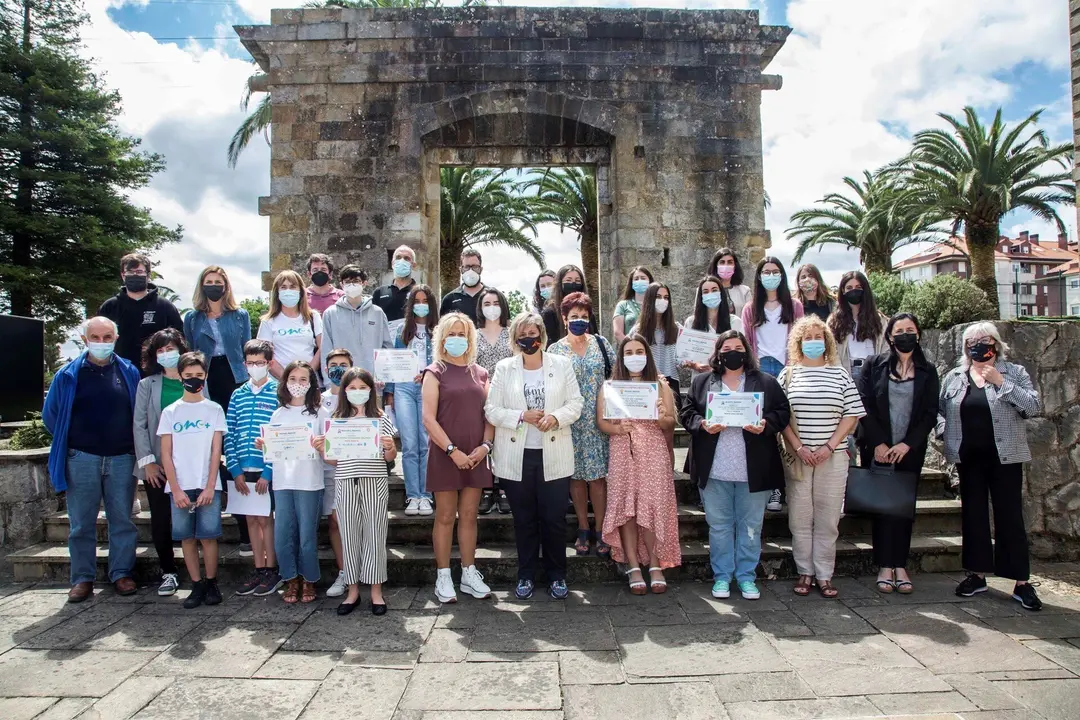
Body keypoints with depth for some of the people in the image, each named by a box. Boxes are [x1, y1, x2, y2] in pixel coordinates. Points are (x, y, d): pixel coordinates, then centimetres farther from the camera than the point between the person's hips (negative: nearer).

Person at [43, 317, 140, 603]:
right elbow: (50, 415, 9)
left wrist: (132, 443, 6)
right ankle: (83, 578, 17)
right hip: (82, 460, 0)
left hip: (121, 459, 1)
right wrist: (71, 443, 9)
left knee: (122, 520, 6)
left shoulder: (130, 373, 3)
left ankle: (121, 573, 17)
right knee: (81, 524, 6)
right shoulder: (68, 375, 0)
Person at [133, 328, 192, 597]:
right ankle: (169, 573, 19)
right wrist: (147, 461, -5)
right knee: (160, 521, 5)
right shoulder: (147, 384, 7)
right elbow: (139, 425, 4)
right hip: (157, 466, 2)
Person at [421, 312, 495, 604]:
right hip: (445, 455, -3)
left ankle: (469, 574, 20)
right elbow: (429, 419, -9)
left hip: (476, 456, 4)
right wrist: (453, 451, -15)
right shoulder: (435, 372, -2)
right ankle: (443, 577, 14)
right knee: (445, 517, 4)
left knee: (469, 516, 10)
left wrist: (486, 445, -7)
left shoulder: (480, 374, 11)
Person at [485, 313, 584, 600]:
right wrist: (522, 416, -15)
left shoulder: (562, 365, 4)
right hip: (517, 457, 0)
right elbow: (492, 410, -2)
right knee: (523, 519, 11)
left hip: (553, 456, 0)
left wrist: (556, 417, -17)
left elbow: (575, 402, 2)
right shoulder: (504, 368, 2)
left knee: (554, 519, 5)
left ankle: (557, 576, 22)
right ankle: (525, 576, 25)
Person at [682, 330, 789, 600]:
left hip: (753, 471, 0)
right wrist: (702, 425, -15)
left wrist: (766, 425, -15)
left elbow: (782, 413, 3)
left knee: (751, 526, 9)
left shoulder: (766, 382, 6)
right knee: (719, 525, 9)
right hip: (715, 471, 0)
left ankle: (747, 576, 23)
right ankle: (721, 576, 21)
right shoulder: (701, 383, 7)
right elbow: (687, 413, 5)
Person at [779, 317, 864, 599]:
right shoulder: (788, 375, 5)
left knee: (827, 519, 4)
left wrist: (829, 447, -7)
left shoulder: (840, 374, 7)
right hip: (798, 457, 0)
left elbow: (851, 415, 3)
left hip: (832, 458, 0)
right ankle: (804, 573, 15)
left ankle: (824, 575, 13)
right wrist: (799, 448, -9)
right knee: (800, 518, 4)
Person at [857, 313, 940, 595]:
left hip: (910, 450, 2)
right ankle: (885, 566, 5)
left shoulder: (928, 371, 7)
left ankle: (900, 565, 9)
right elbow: (864, 405, -3)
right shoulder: (875, 365, 3)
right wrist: (878, 443, -10)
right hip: (877, 448, -1)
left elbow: (930, 413, 3)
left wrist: (907, 444, -9)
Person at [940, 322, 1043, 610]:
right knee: (972, 514, 9)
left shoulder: (1014, 373, 1)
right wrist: (946, 432, -1)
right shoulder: (953, 377, 8)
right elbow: (938, 410, 15)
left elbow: (1033, 407, -10)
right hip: (969, 458, 3)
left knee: (1010, 516, -1)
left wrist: (1001, 382, -16)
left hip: (1005, 456, -3)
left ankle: (1022, 583, 7)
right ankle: (977, 575, 20)